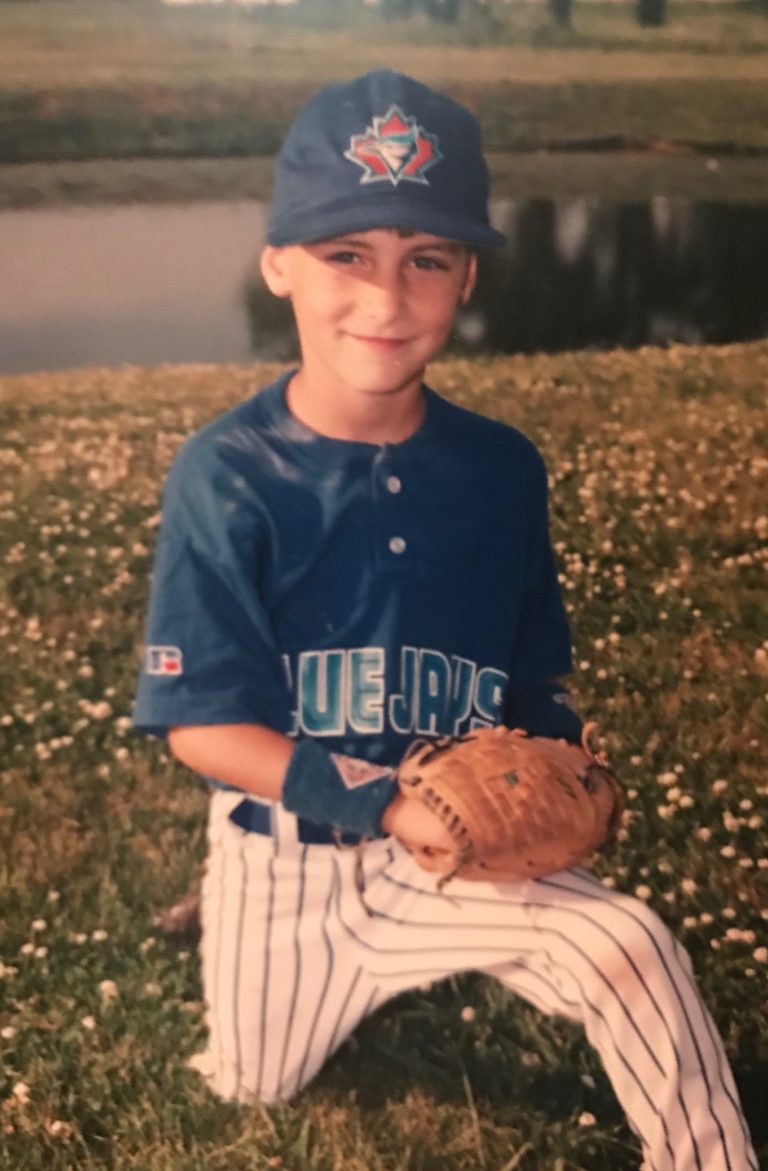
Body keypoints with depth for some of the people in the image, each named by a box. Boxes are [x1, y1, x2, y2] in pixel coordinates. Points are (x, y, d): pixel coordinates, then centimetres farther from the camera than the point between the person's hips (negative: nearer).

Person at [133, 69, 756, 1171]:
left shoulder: (502, 468, -9)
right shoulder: (226, 475, -19)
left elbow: (538, 683, 3)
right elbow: (201, 726, -18)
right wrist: (389, 803, -27)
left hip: (461, 845, 1)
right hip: (287, 842, 0)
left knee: (628, 944, -23)